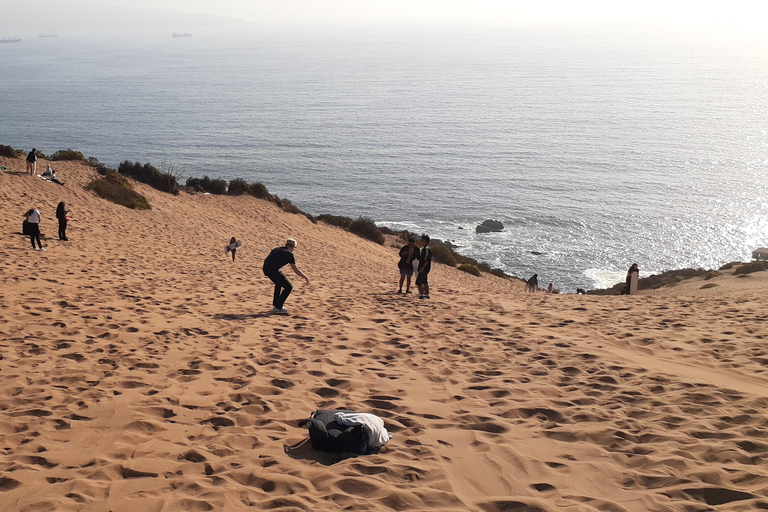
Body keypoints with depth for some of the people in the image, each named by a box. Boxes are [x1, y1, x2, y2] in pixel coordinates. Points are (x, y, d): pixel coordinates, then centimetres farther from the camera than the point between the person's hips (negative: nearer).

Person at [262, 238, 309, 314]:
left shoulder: (277, 249, 19)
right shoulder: (289, 254, 0)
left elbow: (265, 259, 30)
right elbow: (297, 271, -2)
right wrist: (305, 277, 13)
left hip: (266, 269, 8)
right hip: (273, 271, -8)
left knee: (279, 282, 33)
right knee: (288, 287, 6)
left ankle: (276, 303, 39)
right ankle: (277, 307, 5)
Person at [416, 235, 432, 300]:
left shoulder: (427, 249, -17)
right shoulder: (424, 248, 15)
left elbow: (427, 259, -24)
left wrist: (423, 267, -28)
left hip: (424, 268, -11)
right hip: (423, 268, 11)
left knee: (418, 282, -11)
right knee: (424, 282, 16)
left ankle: (421, 295, -13)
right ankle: (427, 295, 22)